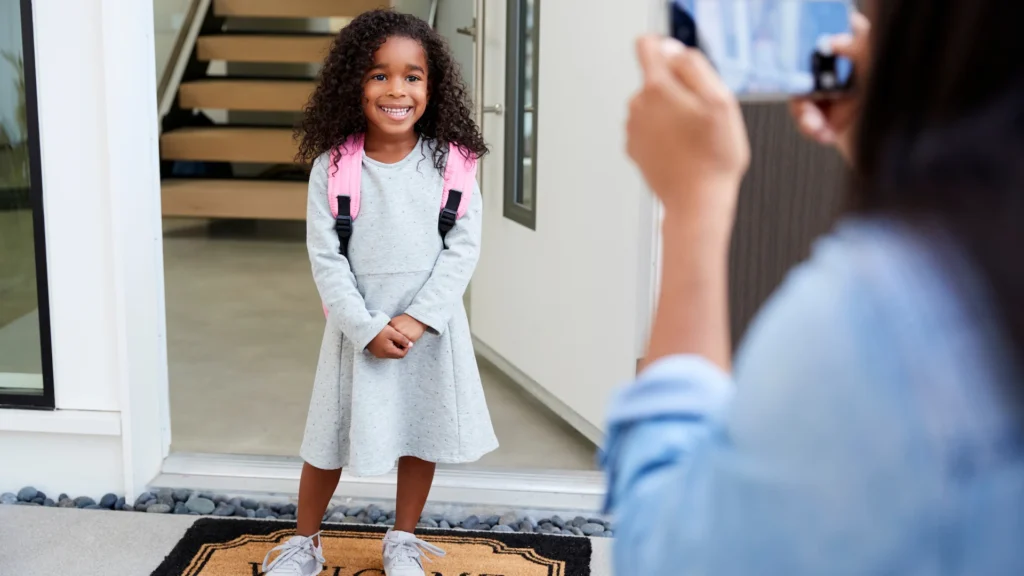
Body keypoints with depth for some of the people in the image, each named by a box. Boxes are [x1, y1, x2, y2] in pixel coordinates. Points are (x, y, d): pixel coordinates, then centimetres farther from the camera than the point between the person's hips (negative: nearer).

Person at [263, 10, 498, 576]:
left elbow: (464, 246, -7)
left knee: (422, 434, 13)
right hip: (358, 326, -1)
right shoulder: (333, 165, -9)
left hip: (432, 325, 1)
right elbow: (325, 258, -9)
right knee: (332, 440, 10)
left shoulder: (448, 161, -7)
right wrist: (368, 327, -15)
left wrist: (418, 318, -15)